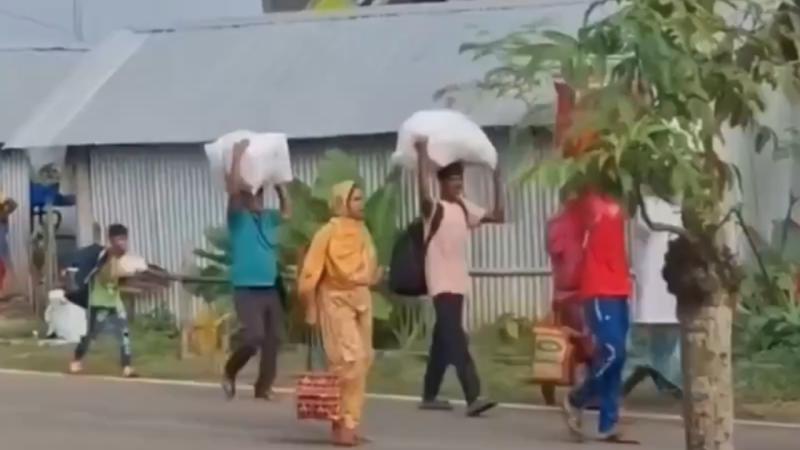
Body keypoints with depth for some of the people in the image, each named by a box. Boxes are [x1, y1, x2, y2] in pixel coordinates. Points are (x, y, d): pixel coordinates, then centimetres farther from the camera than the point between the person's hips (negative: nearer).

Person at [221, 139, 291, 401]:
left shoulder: (268, 218, 13)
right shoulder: (238, 217, -4)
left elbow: (287, 210, 30)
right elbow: (233, 188, -18)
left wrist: (278, 183, 20)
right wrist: (238, 155, -16)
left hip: (270, 289, 6)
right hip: (247, 289, -6)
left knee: (272, 340, 5)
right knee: (254, 336, -17)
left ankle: (263, 387, 15)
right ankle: (229, 372, 8)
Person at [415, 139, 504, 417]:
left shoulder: (465, 208, 13)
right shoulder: (435, 208, -9)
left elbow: (497, 216, 13)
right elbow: (424, 196, -32)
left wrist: (497, 180, 9)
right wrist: (422, 156, -31)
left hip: (458, 281, 8)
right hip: (441, 282, -8)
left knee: (443, 339, 14)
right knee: (456, 339, -15)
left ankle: (429, 396, 23)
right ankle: (473, 397, -22)